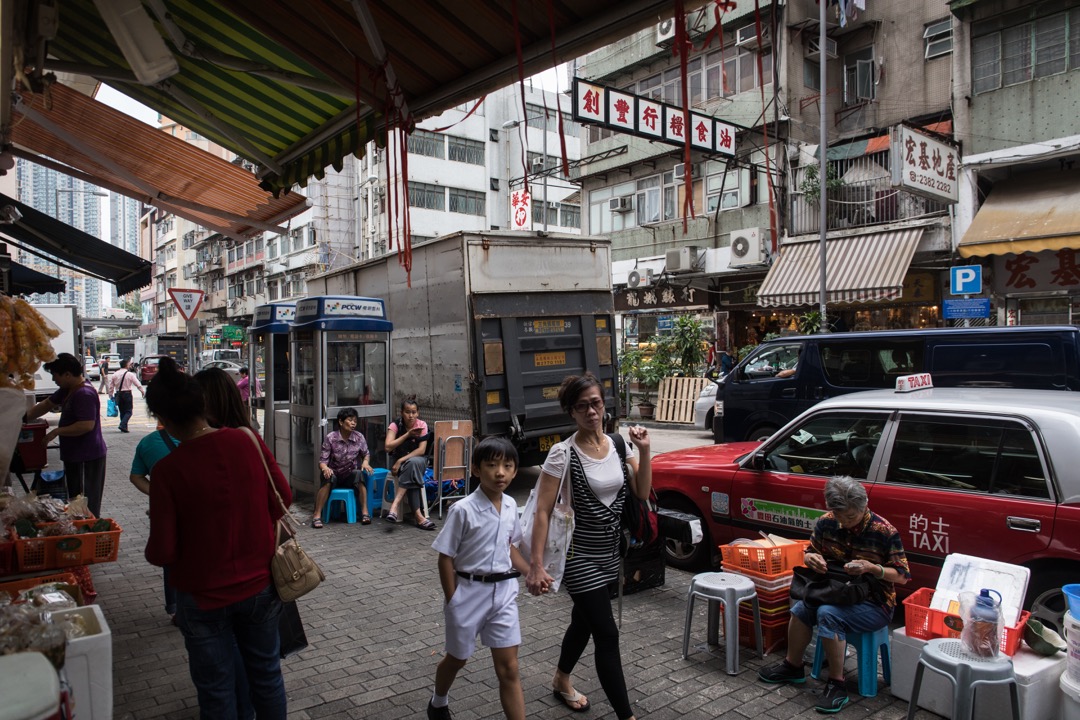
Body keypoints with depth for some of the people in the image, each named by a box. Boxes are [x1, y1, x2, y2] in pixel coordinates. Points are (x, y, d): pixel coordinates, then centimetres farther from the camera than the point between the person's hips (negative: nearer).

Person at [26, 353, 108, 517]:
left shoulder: (85, 394, -22)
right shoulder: (68, 390, 11)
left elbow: (87, 425, -28)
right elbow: (46, 405, 22)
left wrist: (56, 432, -19)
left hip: (87, 458, -11)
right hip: (74, 455, 11)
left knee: (87, 504, -5)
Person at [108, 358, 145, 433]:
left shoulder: (115, 374, 5)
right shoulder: (130, 374, -8)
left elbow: (111, 386, 9)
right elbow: (138, 384, -6)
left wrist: (111, 395, 18)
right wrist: (142, 392, 6)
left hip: (118, 394, 5)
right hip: (127, 394, -5)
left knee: (122, 411, 14)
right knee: (129, 411, 0)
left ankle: (124, 427, 14)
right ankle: (123, 425, -18)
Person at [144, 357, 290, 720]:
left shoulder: (167, 470, -20)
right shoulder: (249, 441, -13)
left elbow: (162, 552, -16)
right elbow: (283, 498, -2)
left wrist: (152, 552, 6)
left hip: (203, 596, -2)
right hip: (259, 584, 3)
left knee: (216, 689, 17)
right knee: (266, 673, 22)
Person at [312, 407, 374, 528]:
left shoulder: (359, 437, -5)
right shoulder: (330, 438, -11)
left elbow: (366, 454, 11)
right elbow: (323, 460, -11)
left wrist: (365, 462, -11)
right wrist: (325, 468, -33)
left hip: (350, 476, 1)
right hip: (334, 474, -1)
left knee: (358, 473, -33)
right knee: (328, 478, -36)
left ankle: (364, 512, -26)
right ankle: (317, 515, -29)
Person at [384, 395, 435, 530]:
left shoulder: (422, 425, -8)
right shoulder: (395, 425, -8)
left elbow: (421, 450, -15)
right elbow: (388, 447, -21)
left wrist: (402, 460, -24)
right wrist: (407, 434, -25)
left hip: (419, 460, 0)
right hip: (400, 461, 0)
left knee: (413, 463, -37)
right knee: (412, 469, -34)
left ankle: (395, 504, -38)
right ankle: (418, 515, -39)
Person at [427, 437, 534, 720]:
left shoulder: (510, 506, -2)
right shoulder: (463, 510, -19)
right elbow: (446, 558, -12)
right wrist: (453, 600, -11)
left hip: (504, 592, 3)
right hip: (470, 591, -3)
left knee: (509, 669, 3)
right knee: (458, 658, 20)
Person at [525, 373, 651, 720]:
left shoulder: (619, 445, -1)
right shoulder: (563, 453, -18)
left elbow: (642, 493, -1)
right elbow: (543, 511, -19)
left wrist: (644, 451, -12)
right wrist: (536, 565, -23)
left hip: (610, 552, 6)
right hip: (579, 555, -6)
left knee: (584, 622, 22)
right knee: (607, 634, -5)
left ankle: (561, 682, 46)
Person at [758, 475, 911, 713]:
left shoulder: (885, 532, -17)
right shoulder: (826, 522, -6)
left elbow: (902, 576, -11)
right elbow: (809, 553, 8)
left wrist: (872, 568, -29)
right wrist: (811, 558, -16)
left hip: (875, 603, -5)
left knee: (828, 614, -31)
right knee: (801, 606, -21)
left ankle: (837, 684, -17)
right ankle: (792, 666, 1)